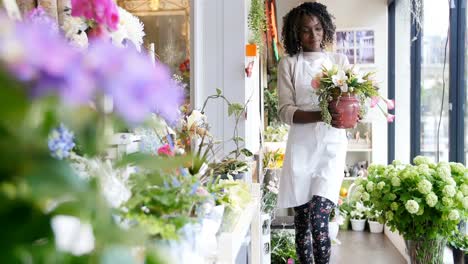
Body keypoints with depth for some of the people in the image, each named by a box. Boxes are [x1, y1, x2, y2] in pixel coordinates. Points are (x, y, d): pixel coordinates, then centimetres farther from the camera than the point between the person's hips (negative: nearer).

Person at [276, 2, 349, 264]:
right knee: (302, 220, 4)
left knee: (318, 217, -14)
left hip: (332, 144, 0)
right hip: (301, 146, 0)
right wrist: (322, 115, -20)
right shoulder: (288, 64, 5)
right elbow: (286, 111, -3)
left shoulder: (340, 61, 10)